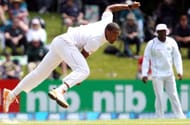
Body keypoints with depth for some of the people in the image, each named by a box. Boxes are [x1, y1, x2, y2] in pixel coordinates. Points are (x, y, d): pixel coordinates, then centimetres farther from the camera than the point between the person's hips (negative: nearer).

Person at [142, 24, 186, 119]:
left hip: (169, 74, 3)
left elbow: (177, 57, 3)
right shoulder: (151, 44, -8)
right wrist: (144, 74, -14)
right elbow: (146, 59, -6)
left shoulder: (171, 42, 1)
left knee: (173, 96, 5)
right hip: (157, 75, -3)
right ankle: (160, 119, 5)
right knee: (159, 97, -2)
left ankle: (180, 117, 7)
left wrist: (179, 71, -6)